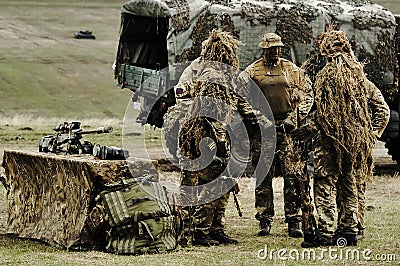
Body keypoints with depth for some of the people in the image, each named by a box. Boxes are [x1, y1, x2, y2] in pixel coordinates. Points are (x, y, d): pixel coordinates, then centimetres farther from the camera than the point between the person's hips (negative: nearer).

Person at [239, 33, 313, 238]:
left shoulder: (293, 70, 10)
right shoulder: (251, 72, 5)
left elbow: (307, 94, 12)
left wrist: (297, 117, 0)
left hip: (288, 129, 1)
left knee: (292, 176, -3)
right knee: (263, 177, 2)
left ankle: (294, 223, -1)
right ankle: (264, 222, 8)